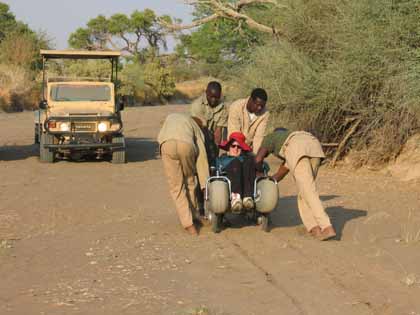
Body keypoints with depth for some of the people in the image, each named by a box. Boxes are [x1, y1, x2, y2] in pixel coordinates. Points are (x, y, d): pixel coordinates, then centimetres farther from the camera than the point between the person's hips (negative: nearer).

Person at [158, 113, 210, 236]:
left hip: (167, 144, 0)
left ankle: (188, 224, 4)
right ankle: (192, 215, 30)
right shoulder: (197, 128, 33)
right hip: (186, 144, 0)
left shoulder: (171, 117, 42)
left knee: (176, 187, 7)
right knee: (189, 182, 24)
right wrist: (204, 184, 24)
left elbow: (160, 137, 31)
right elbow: (202, 157, 26)